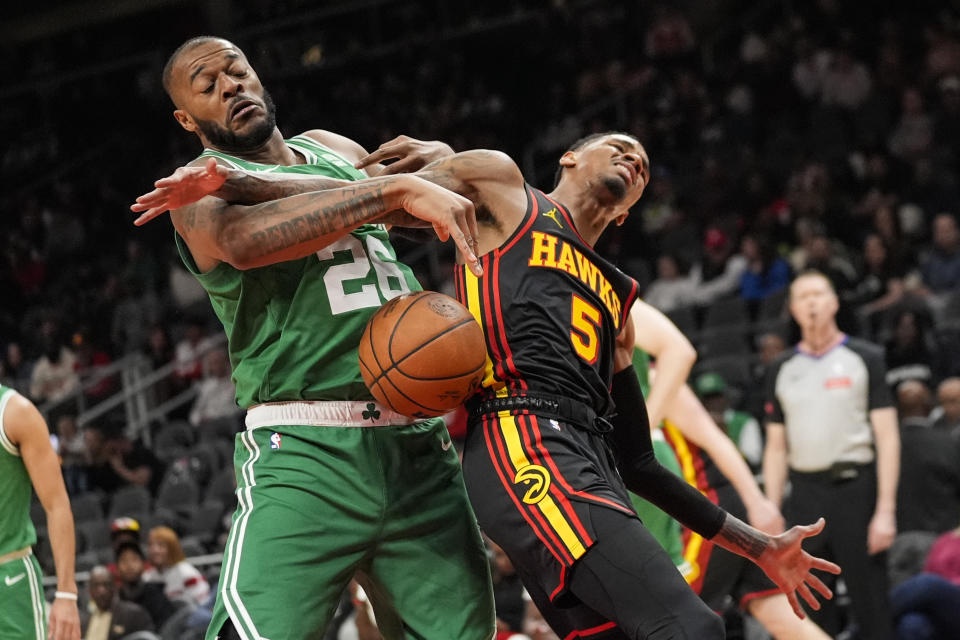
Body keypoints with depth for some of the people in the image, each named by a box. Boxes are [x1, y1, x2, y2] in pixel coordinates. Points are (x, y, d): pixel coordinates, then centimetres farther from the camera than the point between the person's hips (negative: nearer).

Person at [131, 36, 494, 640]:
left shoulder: (328, 149, 22)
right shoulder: (200, 190, 4)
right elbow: (247, 241, -20)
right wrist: (399, 187, -25)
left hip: (421, 448, 5)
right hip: (307, 453, -5)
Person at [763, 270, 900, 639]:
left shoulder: (864, 359, 2)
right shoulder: (782, 370, 14)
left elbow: (887, 438, -3)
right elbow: (776, 448, 15)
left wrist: (885, 511, -11)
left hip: (854, 488, -4)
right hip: (805, 494, 4)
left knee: (871, 608, -4)